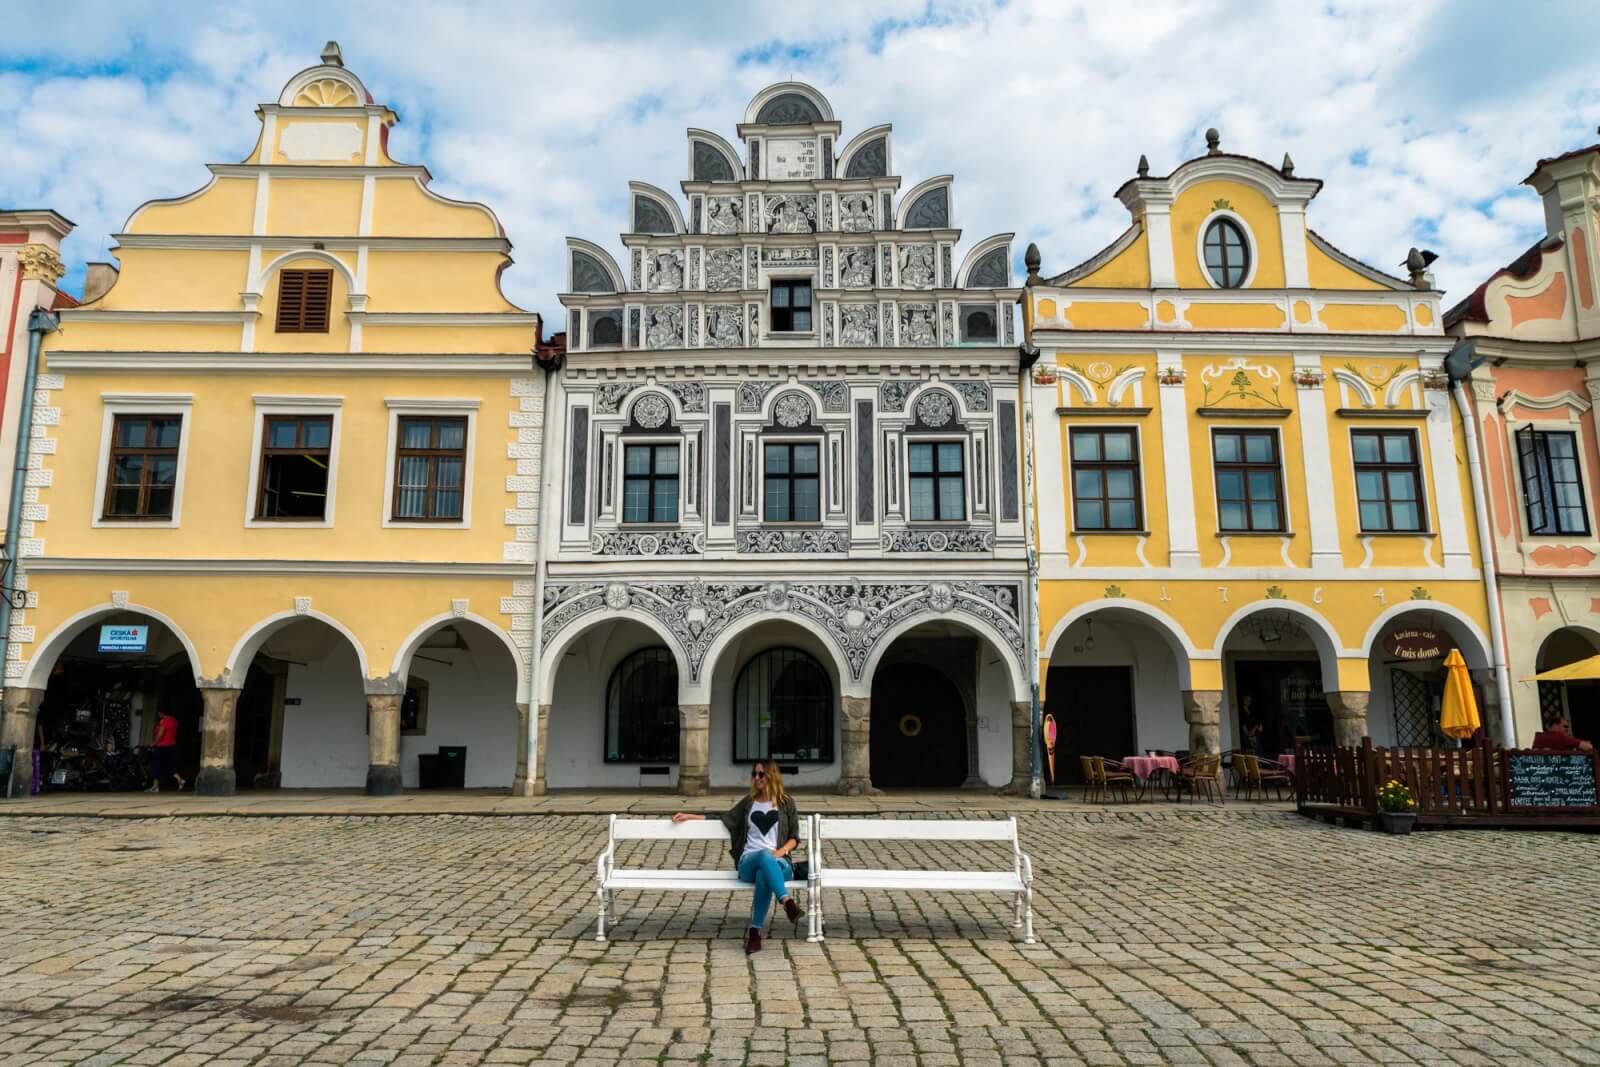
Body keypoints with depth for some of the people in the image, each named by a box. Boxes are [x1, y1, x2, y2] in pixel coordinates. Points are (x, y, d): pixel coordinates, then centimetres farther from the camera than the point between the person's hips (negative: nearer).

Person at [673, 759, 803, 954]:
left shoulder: (786, 803, 15)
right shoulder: (748, 802, 22)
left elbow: (794, 837, 14)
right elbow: (724, 818, 31)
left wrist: (781, 851, -8)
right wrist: (689, 816, 26)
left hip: (778, 863, -1)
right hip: (749, 861, 1)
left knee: (764, 875, -41)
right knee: (765, 856, -40)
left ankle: (755, 932, -41)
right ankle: (788, 903, -54)